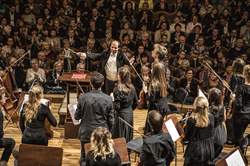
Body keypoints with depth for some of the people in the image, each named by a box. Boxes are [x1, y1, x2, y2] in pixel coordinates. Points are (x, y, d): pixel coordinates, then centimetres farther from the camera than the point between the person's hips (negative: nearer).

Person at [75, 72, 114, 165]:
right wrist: (109, 132, 12)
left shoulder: (83, 98, -13)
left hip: (86, 134, 0)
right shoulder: (108, 99, -12)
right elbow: (111, 120, -4)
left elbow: (77, 116, -4)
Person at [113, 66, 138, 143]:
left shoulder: (117, 89, -19)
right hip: (130, 114, 6)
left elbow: (117, 106, -20)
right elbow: (135, 103, 8)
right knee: (128, 136, 18)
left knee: (120, 138, 4)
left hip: (121, 115, -6)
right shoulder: (132, 88, -1)